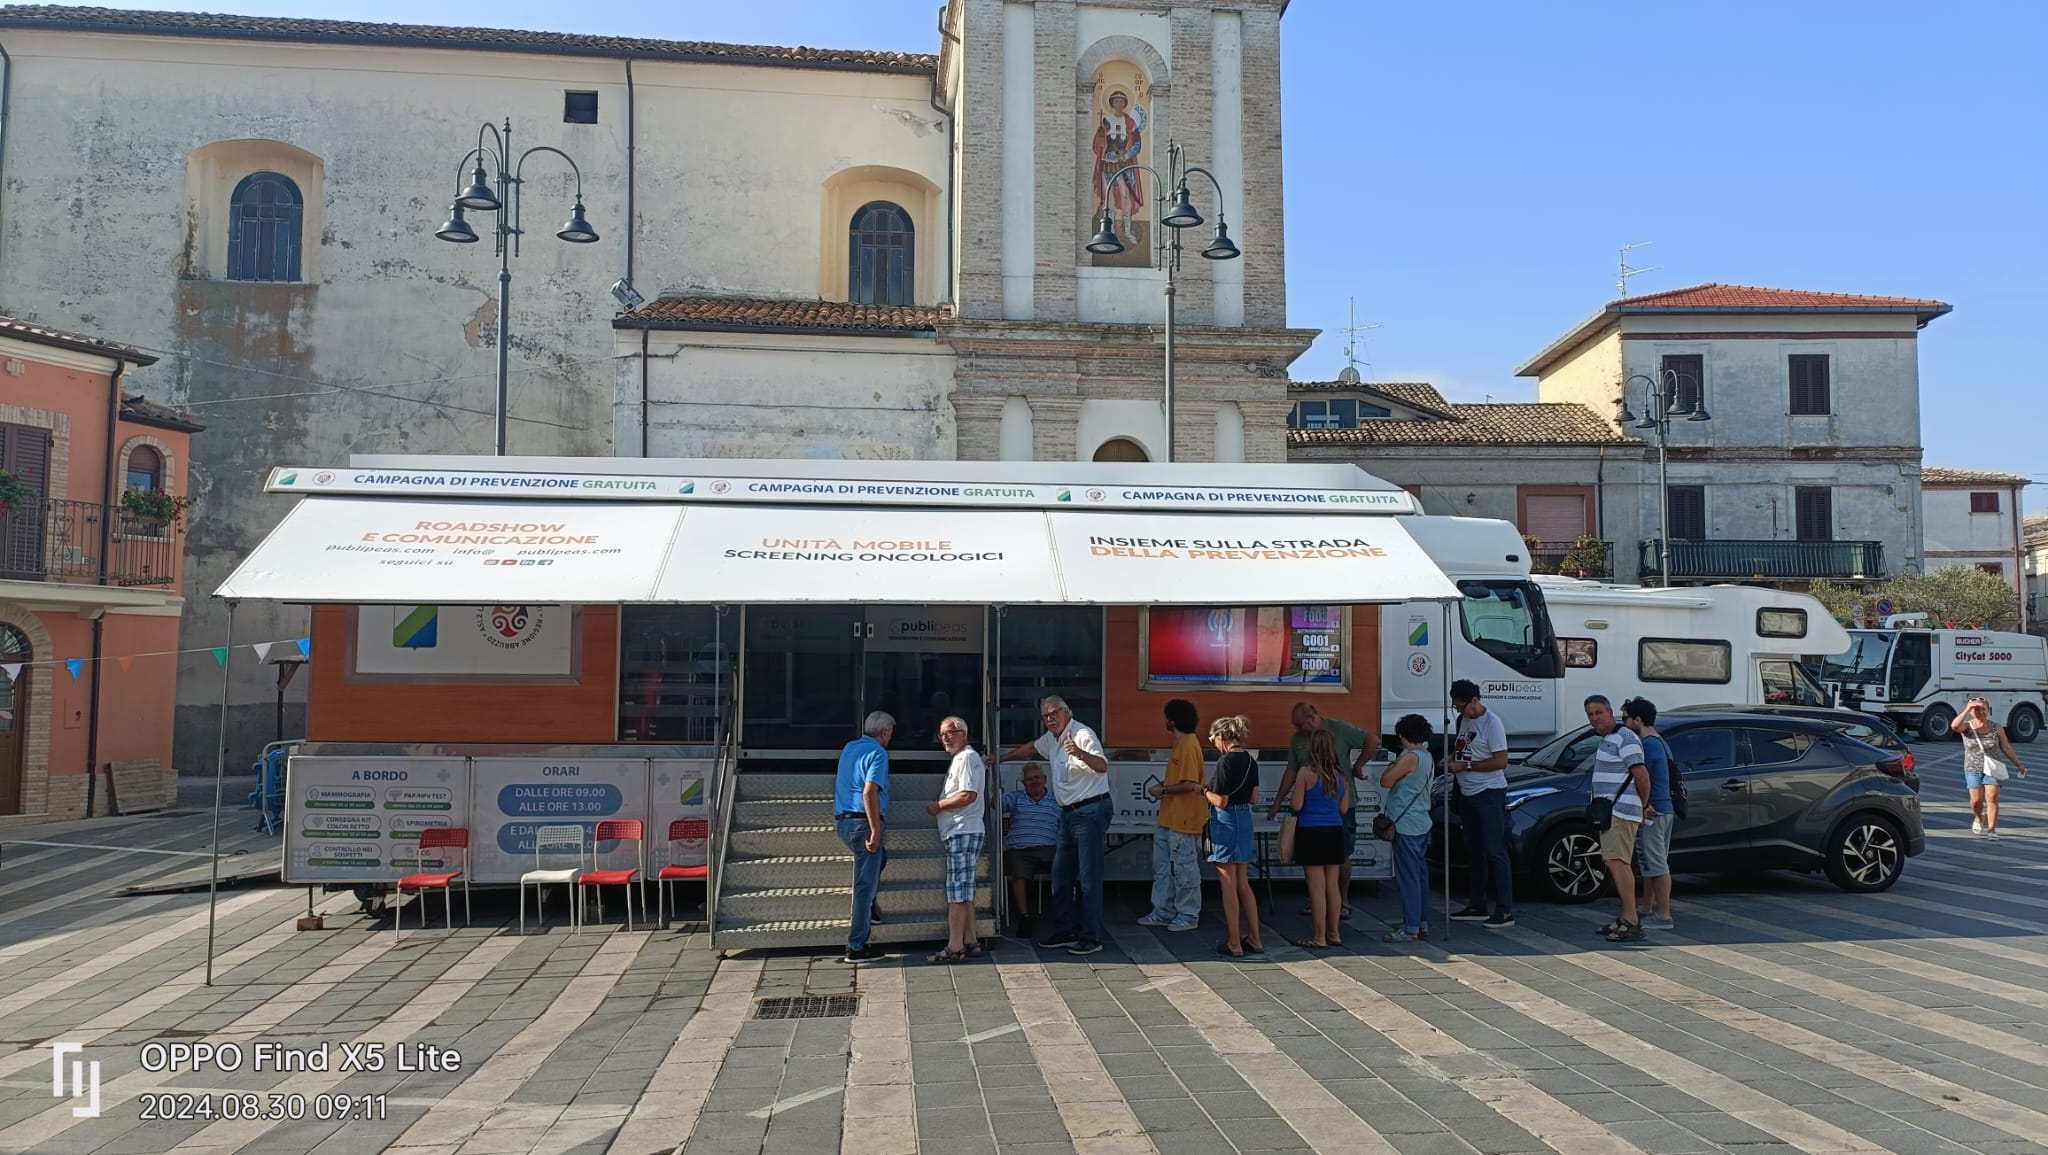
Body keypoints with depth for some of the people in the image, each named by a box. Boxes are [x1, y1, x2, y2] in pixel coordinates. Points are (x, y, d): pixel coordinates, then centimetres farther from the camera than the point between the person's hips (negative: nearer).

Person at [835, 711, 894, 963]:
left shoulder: (849, 748, 14)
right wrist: (875, 831, -21)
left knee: (877, 859, 31)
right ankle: (856, 947, -1)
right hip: (863, 822, -9)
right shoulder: (878, 753, -11)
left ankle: (868, 911, 28)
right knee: (865, 884, -3)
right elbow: (869, 793, -21)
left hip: (843, 820, 9)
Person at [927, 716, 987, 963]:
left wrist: (938, 806, -11)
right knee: (964, 893, 12)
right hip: (959, 833, 11)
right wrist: (939, 805, 13)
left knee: (957, 893, -10)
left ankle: (954, 947, -9)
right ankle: (970, 943, 16)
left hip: (964, 833, -11)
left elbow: (968, 795, -21)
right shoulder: (959, 759, 22)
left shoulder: (967, 758, -11)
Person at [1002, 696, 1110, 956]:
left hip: (1091, 811, -10)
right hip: (1069, 814, 10)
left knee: (1089, 878, -7)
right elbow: (1031, 748, 33)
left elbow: (1102, 766, -28)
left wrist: (1079, 753, -45)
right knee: (1061, 875, 12)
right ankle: (1065, 931, 21)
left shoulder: (1082, 735, -15)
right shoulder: (1051, 738, 13)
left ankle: (1091, 937, -2)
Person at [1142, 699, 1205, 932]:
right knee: (1162, 865, 15)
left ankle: (1188, 915, 11)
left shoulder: (1188, 745, -18)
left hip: (1183, 820, -10)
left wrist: (1163, 790, -14)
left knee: (1184, 868, 1)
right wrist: (1163, 786, 6)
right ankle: (1163, 911, 23)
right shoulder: (1181, 743, 13)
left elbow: (1190, 784, -23)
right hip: (1170, 818, 10)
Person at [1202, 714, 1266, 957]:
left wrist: (1205, 791, 0)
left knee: (1229, 885, 2)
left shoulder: (1225, 762, -17)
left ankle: (1234, 943, 8)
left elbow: (1220, 801, -17)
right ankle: (1254, 939, 20)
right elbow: (1254, 799, 9)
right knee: (1243, 883, 16)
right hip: (1245, 819, 8)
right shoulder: (1250, 760, 6)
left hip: (1226, 821, -8)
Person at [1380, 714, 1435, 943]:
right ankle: (1422, 924, 22)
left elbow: (1385, 781, -17)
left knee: (1407, 877, -6)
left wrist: (1395, 761, -3)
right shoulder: (1427, 757, 12)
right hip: (1421, 824, 10)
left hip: (1406, 826, -10)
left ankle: (1411, 929, -5)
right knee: (1420, 875, 15)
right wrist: (1399, 759, 14)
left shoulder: (1410, 757, -17)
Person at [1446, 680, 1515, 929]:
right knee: (1474, 850, 14)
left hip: (1490, 794, -9)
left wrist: (1465, 765, -18)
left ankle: (1505, 910, -7)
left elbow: (1500, 761, -19)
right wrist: (1452, 758, 1)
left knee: (1495, 852, -9)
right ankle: (1478, 906, 23)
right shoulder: (1463, 720, 10)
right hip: (1469, 794, 9)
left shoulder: (1492, 723, -15)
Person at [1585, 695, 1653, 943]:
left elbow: (1641, 776, -17)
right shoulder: (1607, 740, 20)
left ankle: (1631, 923, -18)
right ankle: (1627, 919, 18)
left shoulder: (1624, 738, -12)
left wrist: (1644, 806, -5)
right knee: (1618, 864, 12)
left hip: (1620, 812, -11)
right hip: (1611, 812, 11)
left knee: (1617, 863, -16)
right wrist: (1642, 808, 19)